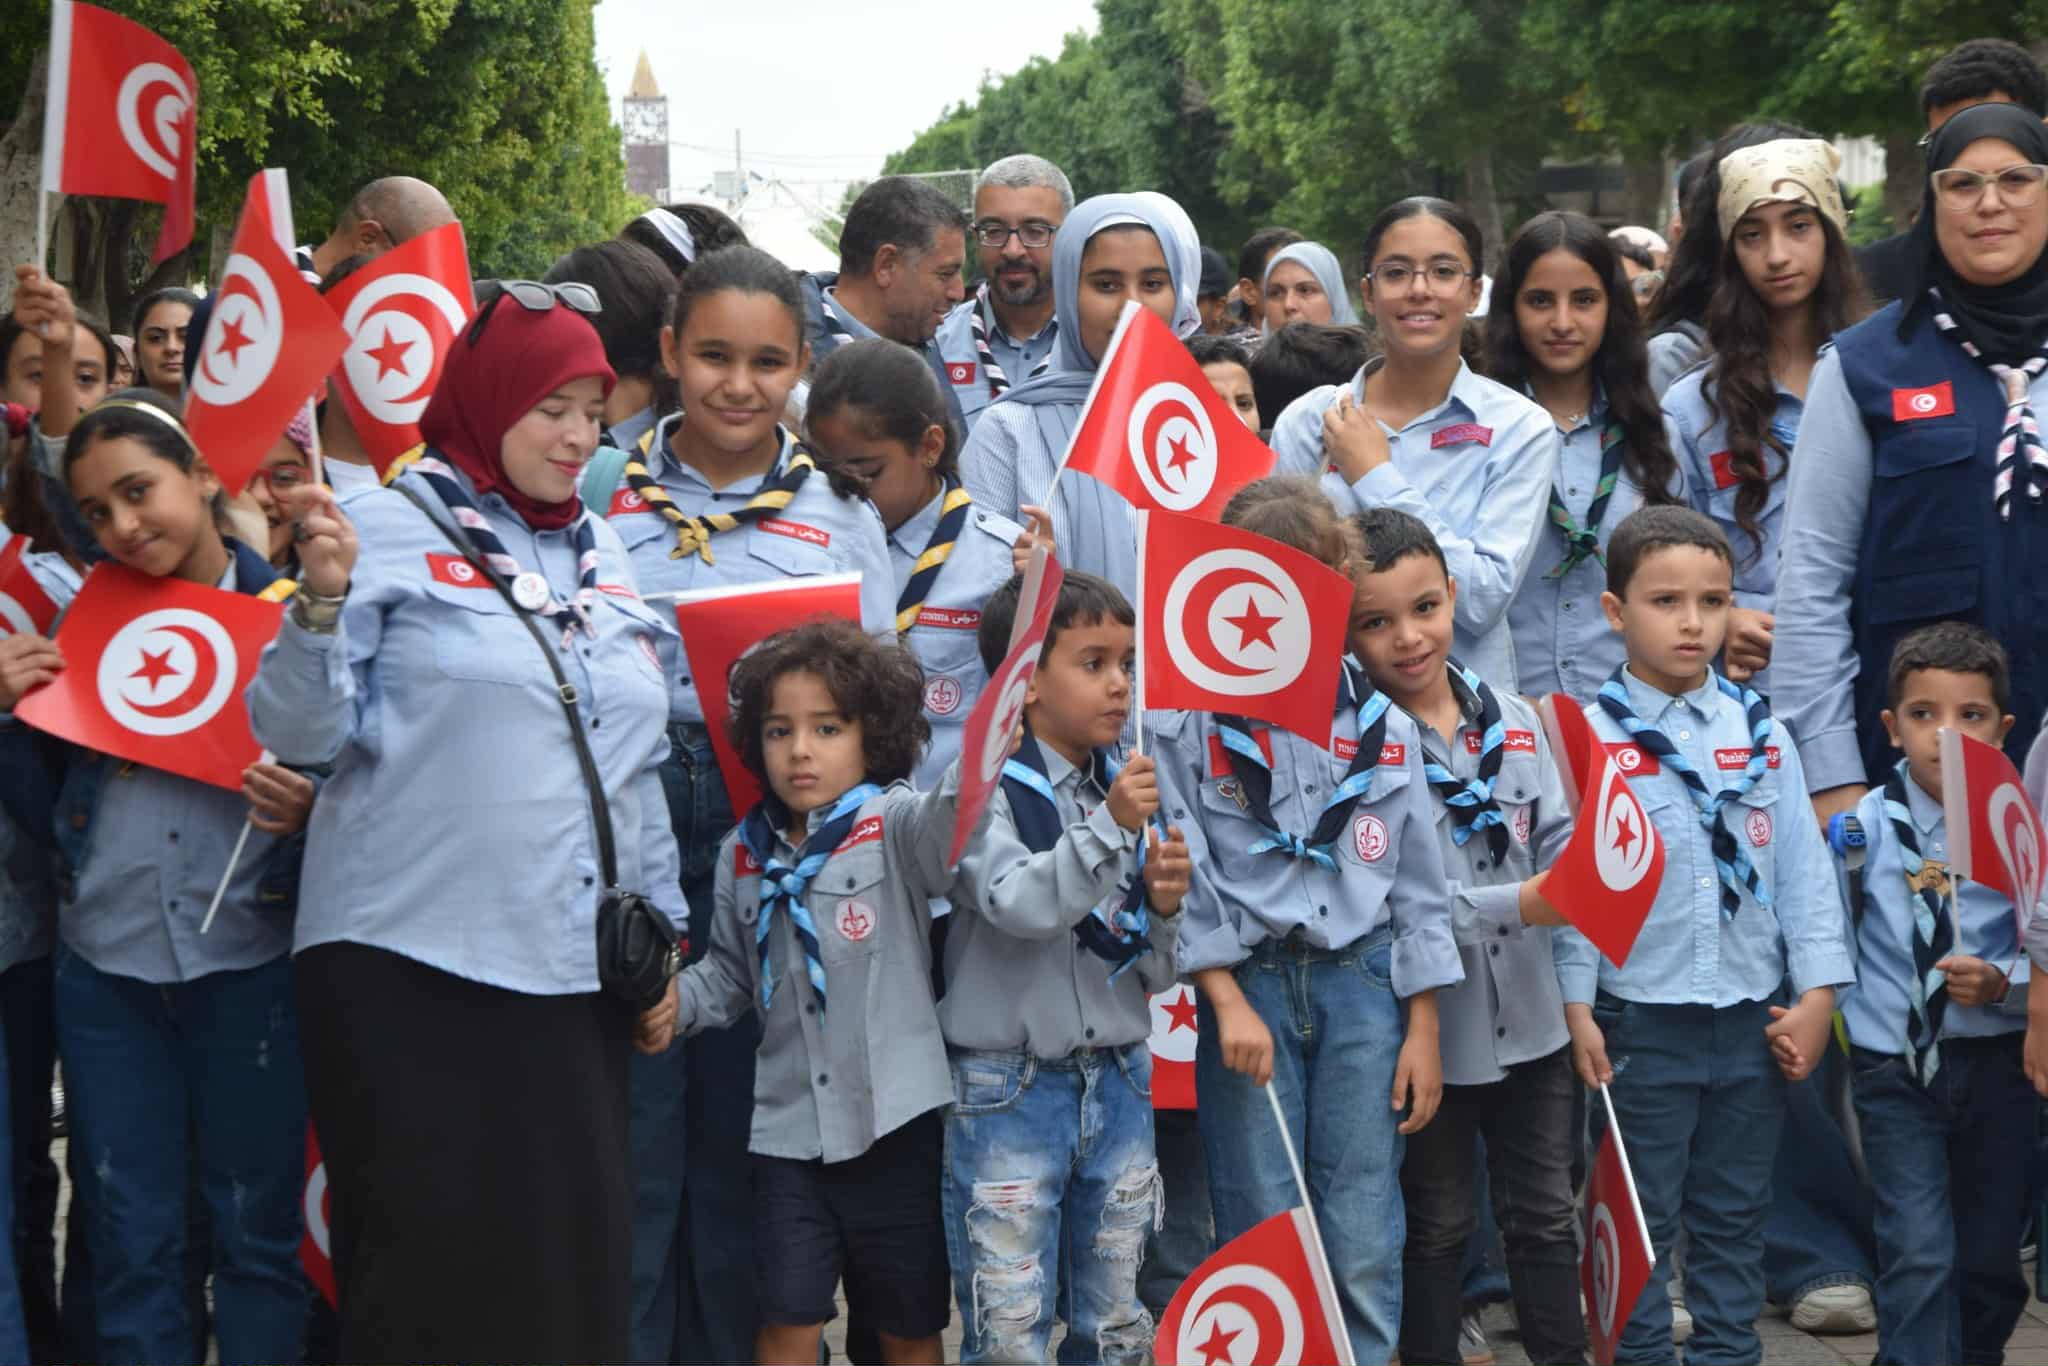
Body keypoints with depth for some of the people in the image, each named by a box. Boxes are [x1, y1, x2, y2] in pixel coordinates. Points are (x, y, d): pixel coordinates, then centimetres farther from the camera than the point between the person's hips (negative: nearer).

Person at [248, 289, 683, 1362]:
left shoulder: (605, 556, 15)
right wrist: (322, 600, -23)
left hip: (576, 973, 5)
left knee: (573, 1256, 3)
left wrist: (660, 932, 19)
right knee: (433, 1262, -3)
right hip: (408, 969, -5)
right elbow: (300, 732, -9)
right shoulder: (387, 530, -1)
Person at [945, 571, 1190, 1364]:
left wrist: (1164, 906, -9)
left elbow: (1156, 974, 11)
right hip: (1009, 1087, -6)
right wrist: (1109, 829, -30)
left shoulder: (1128, 793, 8)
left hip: (1118, 1081, 6)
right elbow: (1017, 905, -25)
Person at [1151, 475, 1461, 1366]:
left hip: (1361, 984, 2)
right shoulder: (1185, 722, -3)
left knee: (1364, 1248, 2)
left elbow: (1419, 885, 9)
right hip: (1245, 982, -2)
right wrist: (1227, 1000, -10)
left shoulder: (1384, 727, 6)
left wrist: (1422, 1027, 6)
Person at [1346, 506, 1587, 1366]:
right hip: (1431, 1025, -4)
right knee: (1438, 1224, 12)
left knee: (1545, 1215, 15)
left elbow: (1557, 841, 1)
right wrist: (1517, 906, -28)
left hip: (1529, 1014, 4)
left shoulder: (1512, 720, 1)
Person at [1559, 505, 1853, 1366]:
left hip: (1755, 1019, 3)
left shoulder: (1762, 733, 3)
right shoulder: (1591, 739, -6)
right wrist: (1576, 1006, -10)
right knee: (1641, 1215, 6)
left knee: (1735, 1213, 13)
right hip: (1642, 1022, -3)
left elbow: (1802, 866, 5)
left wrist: (1817, 990, 0)